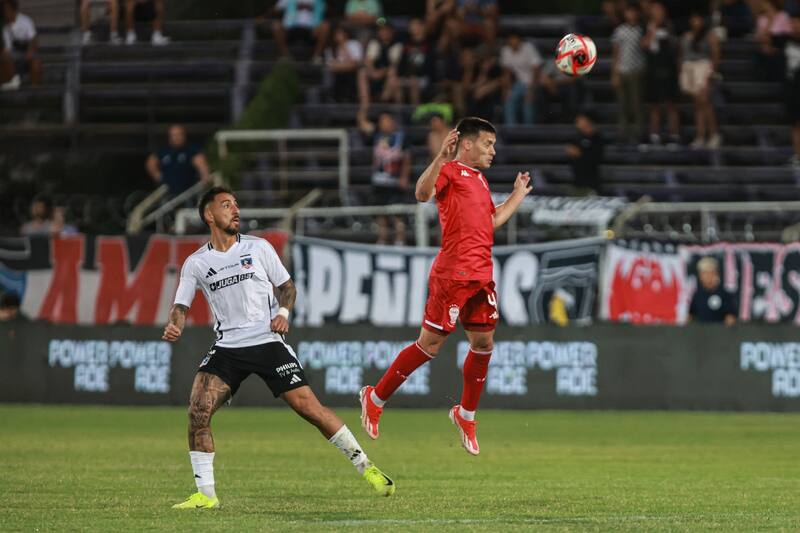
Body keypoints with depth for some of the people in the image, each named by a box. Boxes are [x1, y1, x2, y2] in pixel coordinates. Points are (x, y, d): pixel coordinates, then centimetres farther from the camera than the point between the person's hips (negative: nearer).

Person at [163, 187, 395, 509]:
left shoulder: (258, 248, 5)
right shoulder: (196, 263, 5)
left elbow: (286, 286, 13)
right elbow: (181, 305, 3)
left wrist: (283, 312, -7)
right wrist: (174, 327, -19)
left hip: (268, 341, -1)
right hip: (228, 347, 1)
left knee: (307, 405, -9)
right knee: (198, 408, -18)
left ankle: (365, 467, 5)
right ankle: (205, 494, -9)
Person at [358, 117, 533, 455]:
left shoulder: (480, 180, 22)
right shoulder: (450, 171, -5)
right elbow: (423, 193, -25)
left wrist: (517, 196, 34)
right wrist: (441, 157, -35)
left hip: (482, 275, 8)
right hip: (453, 273, -8)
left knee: (483, 344, 8)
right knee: (430, 345, -5)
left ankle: (466, 415, 23)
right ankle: (375, 398, 9)